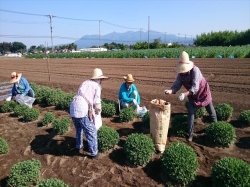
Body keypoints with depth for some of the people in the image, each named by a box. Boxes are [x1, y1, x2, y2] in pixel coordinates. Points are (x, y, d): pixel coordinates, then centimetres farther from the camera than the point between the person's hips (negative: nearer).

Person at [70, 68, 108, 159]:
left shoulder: (85, 82, 24)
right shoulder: (97, 86, 5)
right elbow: (97, 102, -1)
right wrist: (98, 111, 20)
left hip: (73, 108, 7)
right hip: (82, 110, -7)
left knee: (78, 129, 31)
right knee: (91, 132, 9)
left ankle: (79, 146, 48)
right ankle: (94, 153, 18)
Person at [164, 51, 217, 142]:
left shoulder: (195, 70, -36)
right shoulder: (180, 74, -19)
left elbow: (195, 87, -42)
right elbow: (177, 85, -21)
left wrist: (185, 94, -56)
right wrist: (170, 91, -43)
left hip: (203, 92, -3)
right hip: (192, 95, 4)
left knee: (211, 112, 15)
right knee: (190, 113, -3)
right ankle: (190, 134, 9)